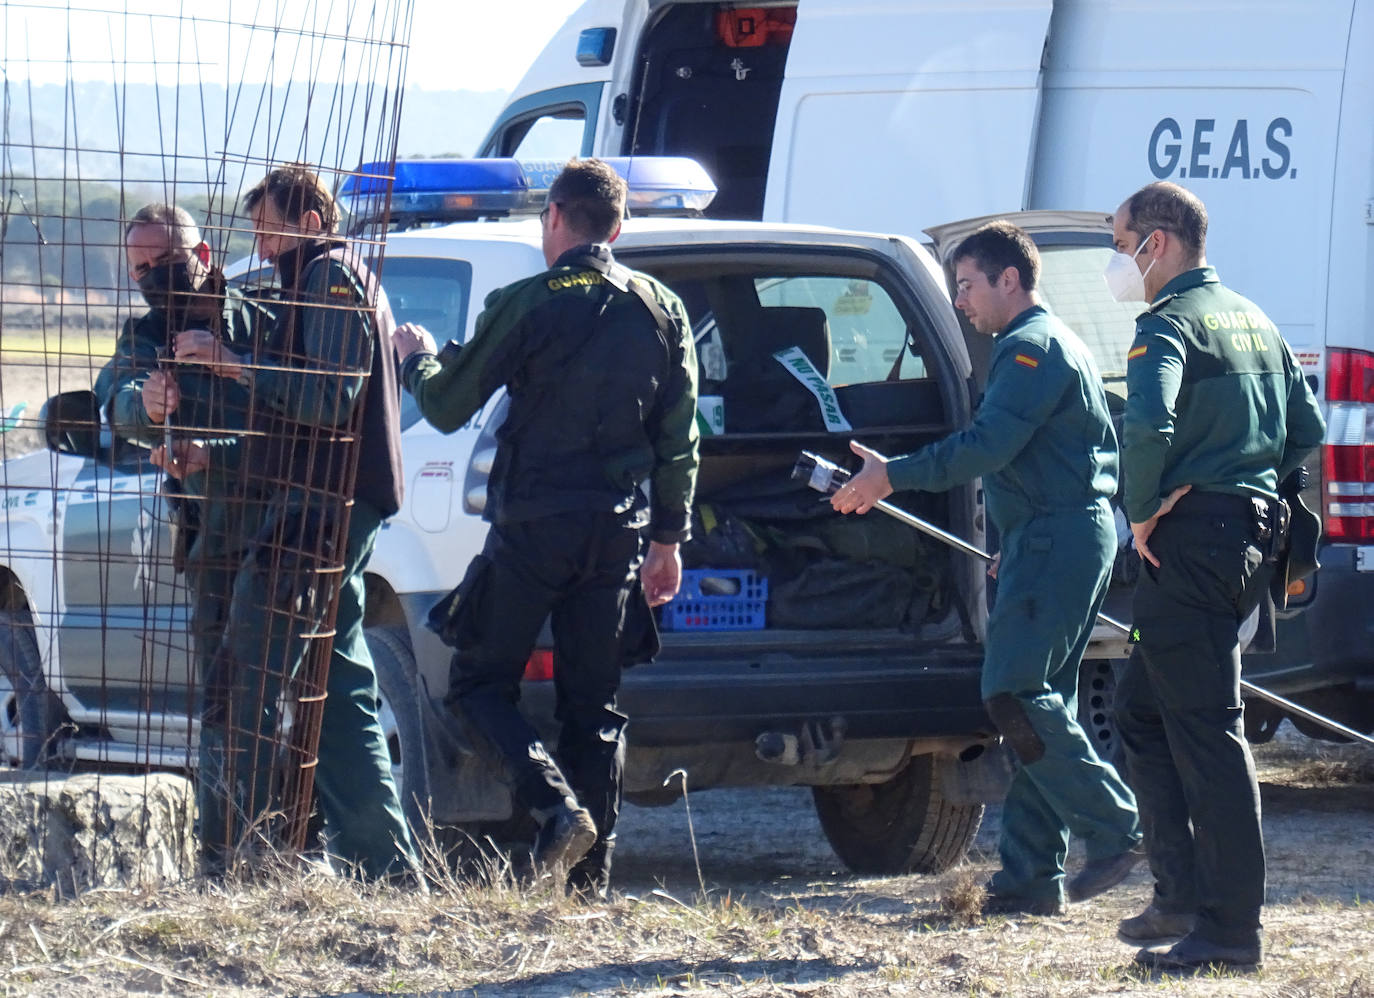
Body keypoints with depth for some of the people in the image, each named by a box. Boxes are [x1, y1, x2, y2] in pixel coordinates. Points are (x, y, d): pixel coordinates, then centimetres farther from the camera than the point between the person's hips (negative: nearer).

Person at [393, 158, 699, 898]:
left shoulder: (527, 304, -8)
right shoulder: (661, 311, 7)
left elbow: (446, 408, -3)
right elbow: (678, 441, 10)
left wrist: (417, 358, 18)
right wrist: (669, 539, 18)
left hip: (532, 527, -5)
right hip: (616, 531, 5)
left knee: (480, 682, 6)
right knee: (593, 701, 10)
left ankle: (555, 804, -17)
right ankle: (591, 875, 6)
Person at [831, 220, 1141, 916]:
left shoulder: (1031, 346, -10)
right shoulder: (1054, 344, 24)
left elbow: (988, 444, -21)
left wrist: (892, 477, -19)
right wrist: (1016, 545, 28)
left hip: (1056, 539, -11)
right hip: (1056, 539, 11)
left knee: (1016, 694, -15)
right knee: (1035, 702, 7)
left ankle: (1113, 827, -13)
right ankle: (1032, 875, 5)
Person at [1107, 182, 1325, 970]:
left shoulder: (1171, 322, -11)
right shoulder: (1251, 319, 18)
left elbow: (1148, 425, -28)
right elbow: (1307, 427, 22)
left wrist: (1141, 513, -14)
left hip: (1193, 540, -9)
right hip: (1254, 532, 9)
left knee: (1206, 727, -7)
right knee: (1143, 707, 18)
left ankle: (1231, 926, -7)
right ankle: (1183, 896, 16)